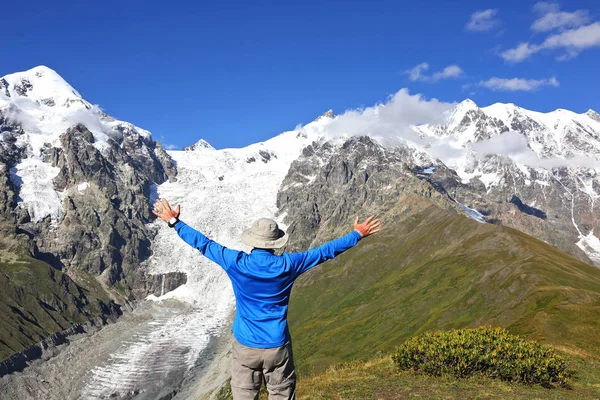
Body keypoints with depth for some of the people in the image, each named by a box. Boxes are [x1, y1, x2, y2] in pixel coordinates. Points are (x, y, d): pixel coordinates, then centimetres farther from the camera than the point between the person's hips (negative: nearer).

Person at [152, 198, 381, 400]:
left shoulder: (236, 263, -13)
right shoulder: (287, 265, -11)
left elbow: (203, 244, -3)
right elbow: (325, 251, -3)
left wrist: (173, 222, 9)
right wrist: (358, 234, 8)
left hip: (245, 346, 0)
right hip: (278, 347, 0)